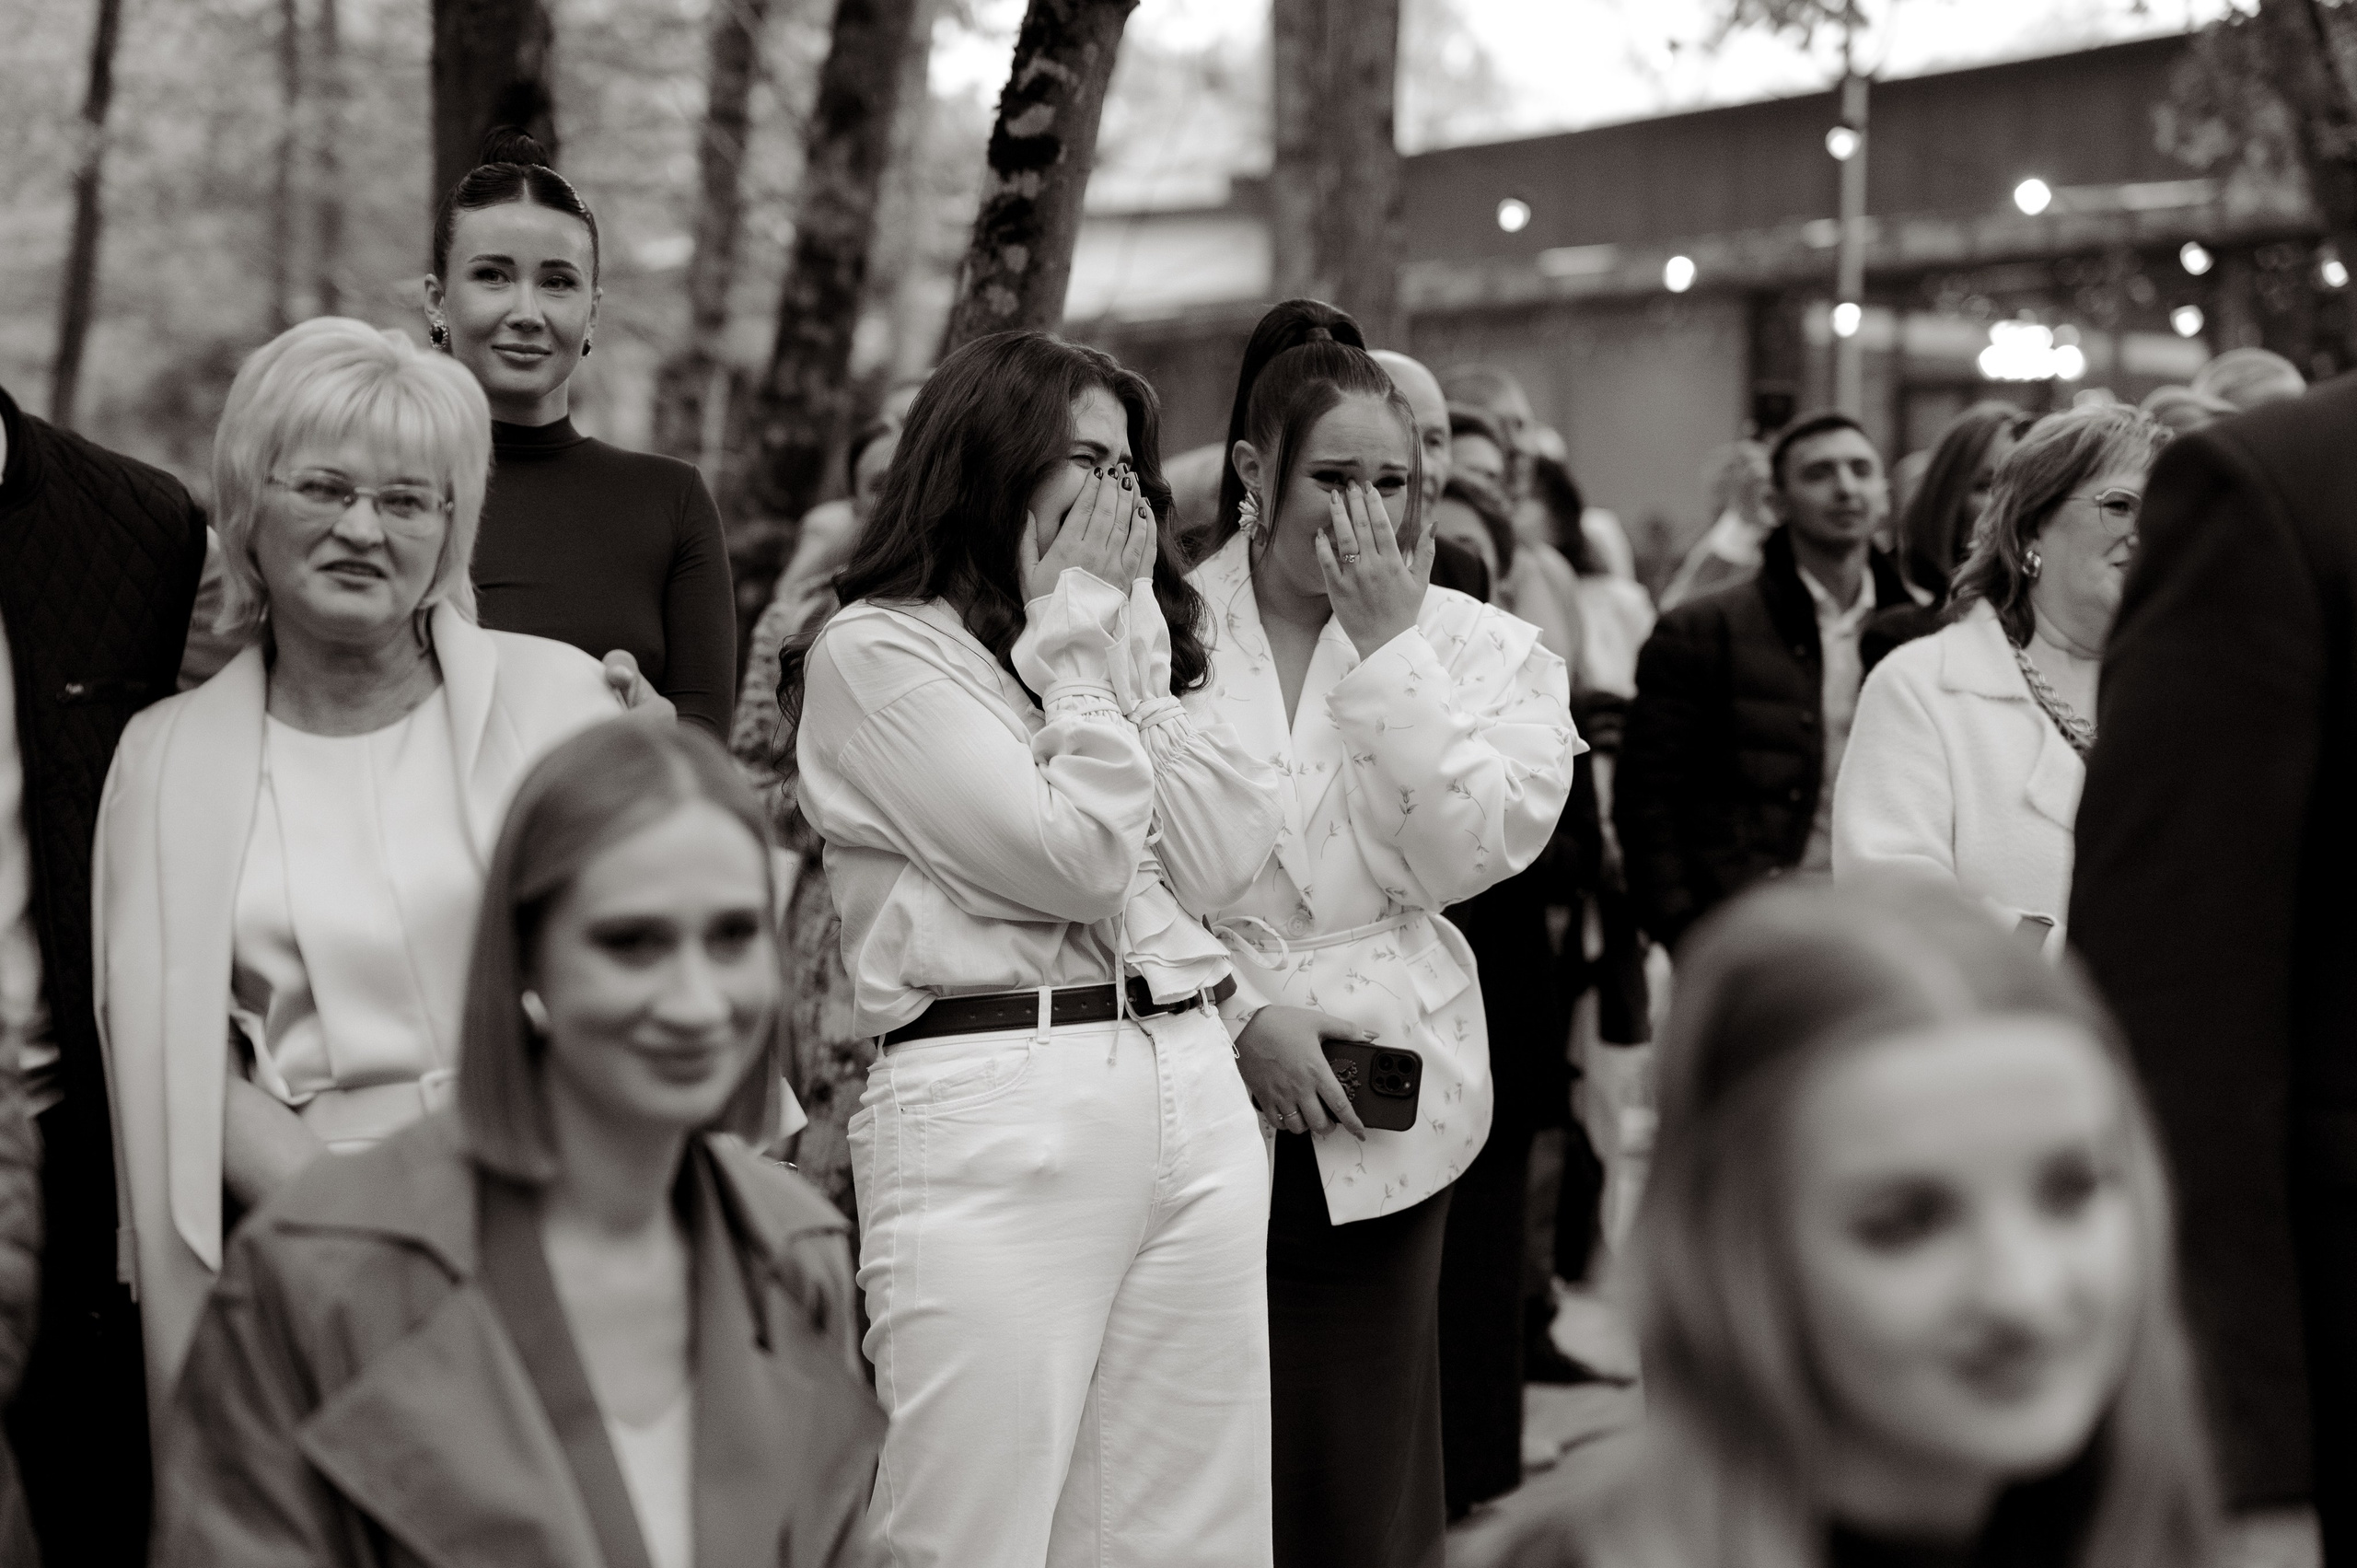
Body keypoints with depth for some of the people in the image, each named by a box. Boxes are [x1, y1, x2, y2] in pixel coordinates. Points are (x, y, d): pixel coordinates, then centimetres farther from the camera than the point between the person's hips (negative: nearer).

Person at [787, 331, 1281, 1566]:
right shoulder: (874, 652, -1)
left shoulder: (1127, 638, 20)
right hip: (991, 1105, -6)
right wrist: (1078, 633, 0)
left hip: (1192, 1090, 7)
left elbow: (1220, 862, 7)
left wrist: (1130, 644, 7)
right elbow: (1074, 856, -10)